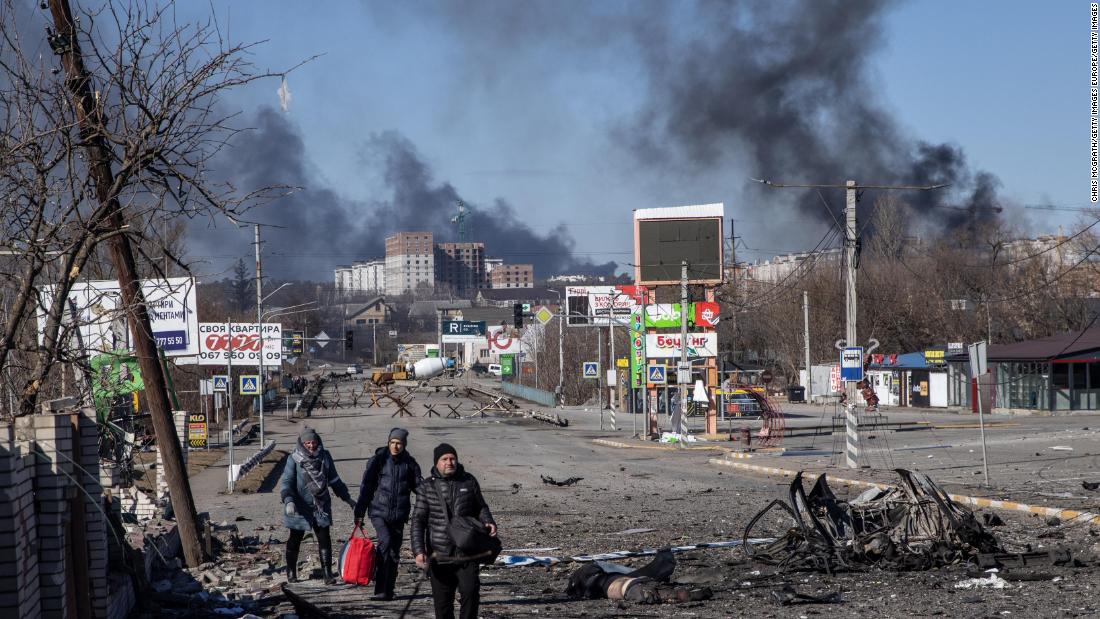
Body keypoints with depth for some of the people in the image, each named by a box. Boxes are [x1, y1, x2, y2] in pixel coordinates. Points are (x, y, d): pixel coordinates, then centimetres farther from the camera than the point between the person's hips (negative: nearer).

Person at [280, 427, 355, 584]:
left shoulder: (324, 456, 2)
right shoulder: (294, 459, -9)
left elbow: (334, 480, 14)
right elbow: (286, 481, -13)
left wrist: (347, 498, 14)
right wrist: (288, 500, -30)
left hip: (321, 506, 2)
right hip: (300, 506, -2)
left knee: (324, 539, -5)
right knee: (295, 539, 10)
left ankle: (327, 573, -3)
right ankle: (291, 572, 24)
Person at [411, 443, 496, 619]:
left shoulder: (469, 481, 7)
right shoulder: (427, 486, 3)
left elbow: (481, 507, 19)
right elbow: (418, 520, 1)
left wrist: (488, 522, -3)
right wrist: (418, 551, -9)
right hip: (439, 556, 0)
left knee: (471, 591, -16)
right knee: (442, 600, 5)